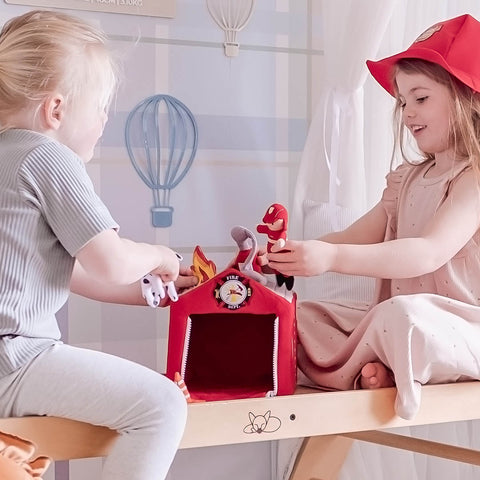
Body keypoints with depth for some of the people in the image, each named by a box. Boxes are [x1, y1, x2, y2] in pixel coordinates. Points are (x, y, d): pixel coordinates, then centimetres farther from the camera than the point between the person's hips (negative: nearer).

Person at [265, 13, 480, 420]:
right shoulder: (408, 180, 16)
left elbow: (429, 253, -27)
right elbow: (356, 237, 10)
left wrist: (332, 258, -36)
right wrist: (297, 253, -10)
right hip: (395, 322, 9)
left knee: (403, 315, -40)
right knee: (302, 316, 3)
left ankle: (352, 370, -11)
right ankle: (373, 370, -21)